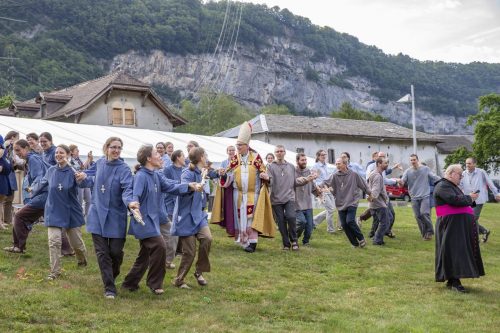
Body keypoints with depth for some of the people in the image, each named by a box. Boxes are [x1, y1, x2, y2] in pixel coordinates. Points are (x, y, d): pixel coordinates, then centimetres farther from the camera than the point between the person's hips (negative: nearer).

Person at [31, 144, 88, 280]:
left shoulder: (73, 171, -11)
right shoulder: (51, 170, 1)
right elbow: (43, 183, 21)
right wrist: (33, 189, 35)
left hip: (71, 212, -2)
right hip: (54, 212, 2)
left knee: (76, 241, 10)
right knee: (54, 241, -7)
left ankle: (82, 260, 41)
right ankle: (55, 271, 2)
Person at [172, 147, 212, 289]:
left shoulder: (200, 173, 11)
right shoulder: (188, 173, -14)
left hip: (198, 214, 7)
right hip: (186, 216, -7)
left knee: (207, 238, -16)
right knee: (189, 251, -4)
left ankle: (199, 272, 3)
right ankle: (179, 280, 15)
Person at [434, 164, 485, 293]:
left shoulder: (453, 186, 22)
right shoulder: (442, 186, -11)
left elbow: (460, 202, 23)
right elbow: (454, 200, -23)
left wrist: (470, 198, 4)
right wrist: (469, 198, -9)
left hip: (461, 225, 10)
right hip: (450, 224, -10)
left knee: (460, 251, 9)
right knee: (453, 251, -11)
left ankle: (452, 279, 14)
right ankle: (454, 281, -10)